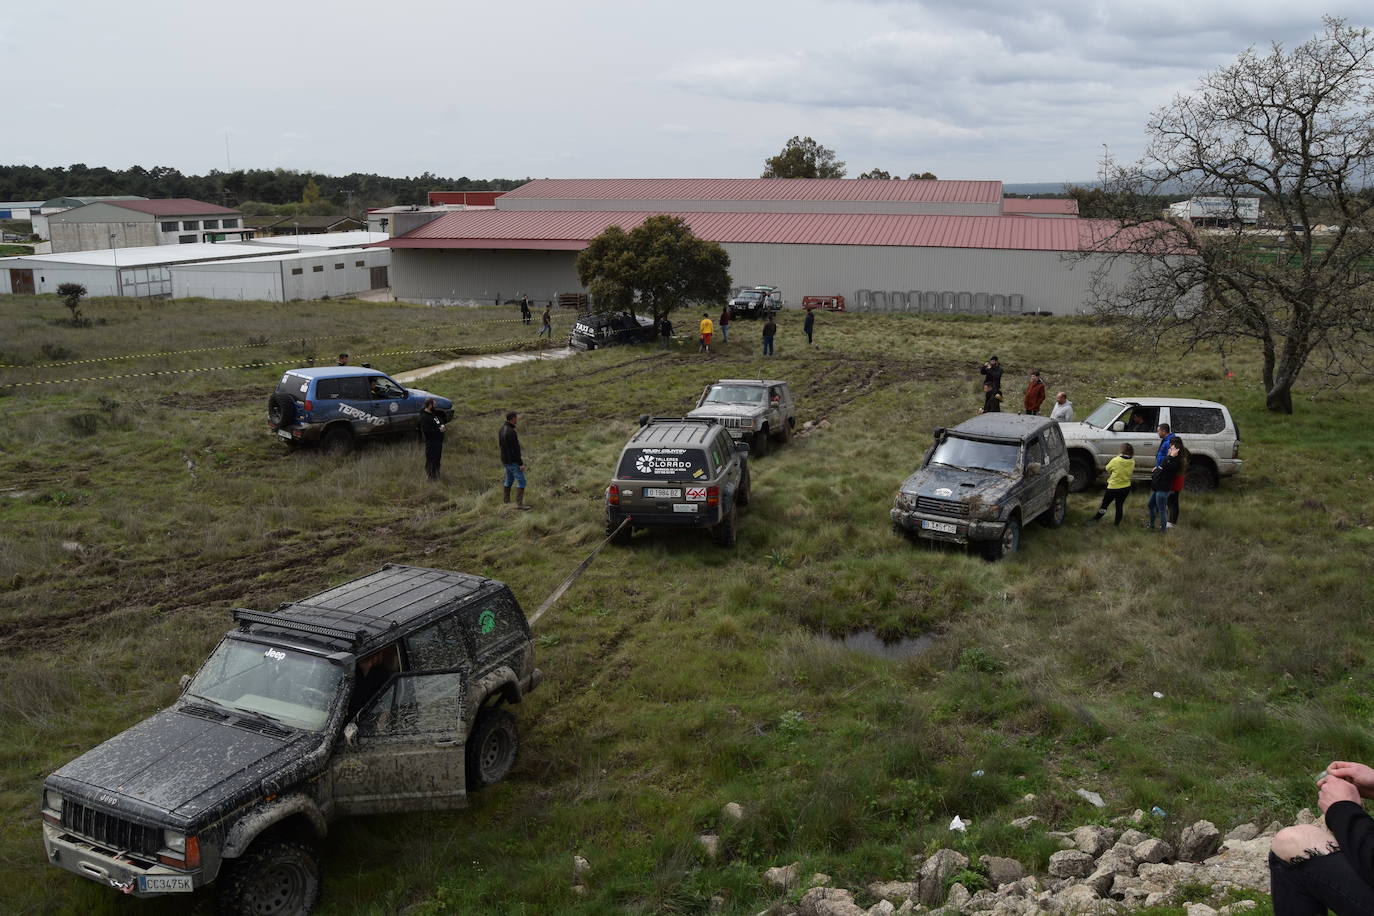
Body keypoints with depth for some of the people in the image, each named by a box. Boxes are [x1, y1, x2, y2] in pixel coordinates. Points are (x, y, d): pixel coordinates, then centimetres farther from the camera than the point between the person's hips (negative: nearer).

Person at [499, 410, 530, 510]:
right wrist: (521, 463, -21)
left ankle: (506, 501, 31)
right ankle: (519, 503, -10)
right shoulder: (511, 432, -25)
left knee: (509, 480, 23)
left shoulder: (502, 430, 6)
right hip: (513, 462, -9)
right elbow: (515, 449, -25)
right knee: (521, 481, -6)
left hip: (505, 460, 10)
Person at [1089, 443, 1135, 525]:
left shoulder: (1116, 460, -20)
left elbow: (1108, 469, -3)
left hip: (1113, 487, -3)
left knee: (1105, 503, 13)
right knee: (1119, 505, 17)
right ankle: (1117, 523, 23)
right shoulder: (1132, 462, -8)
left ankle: (1096, 518, 27)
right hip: (1126, 487, 3)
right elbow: (1132, 471, 9)